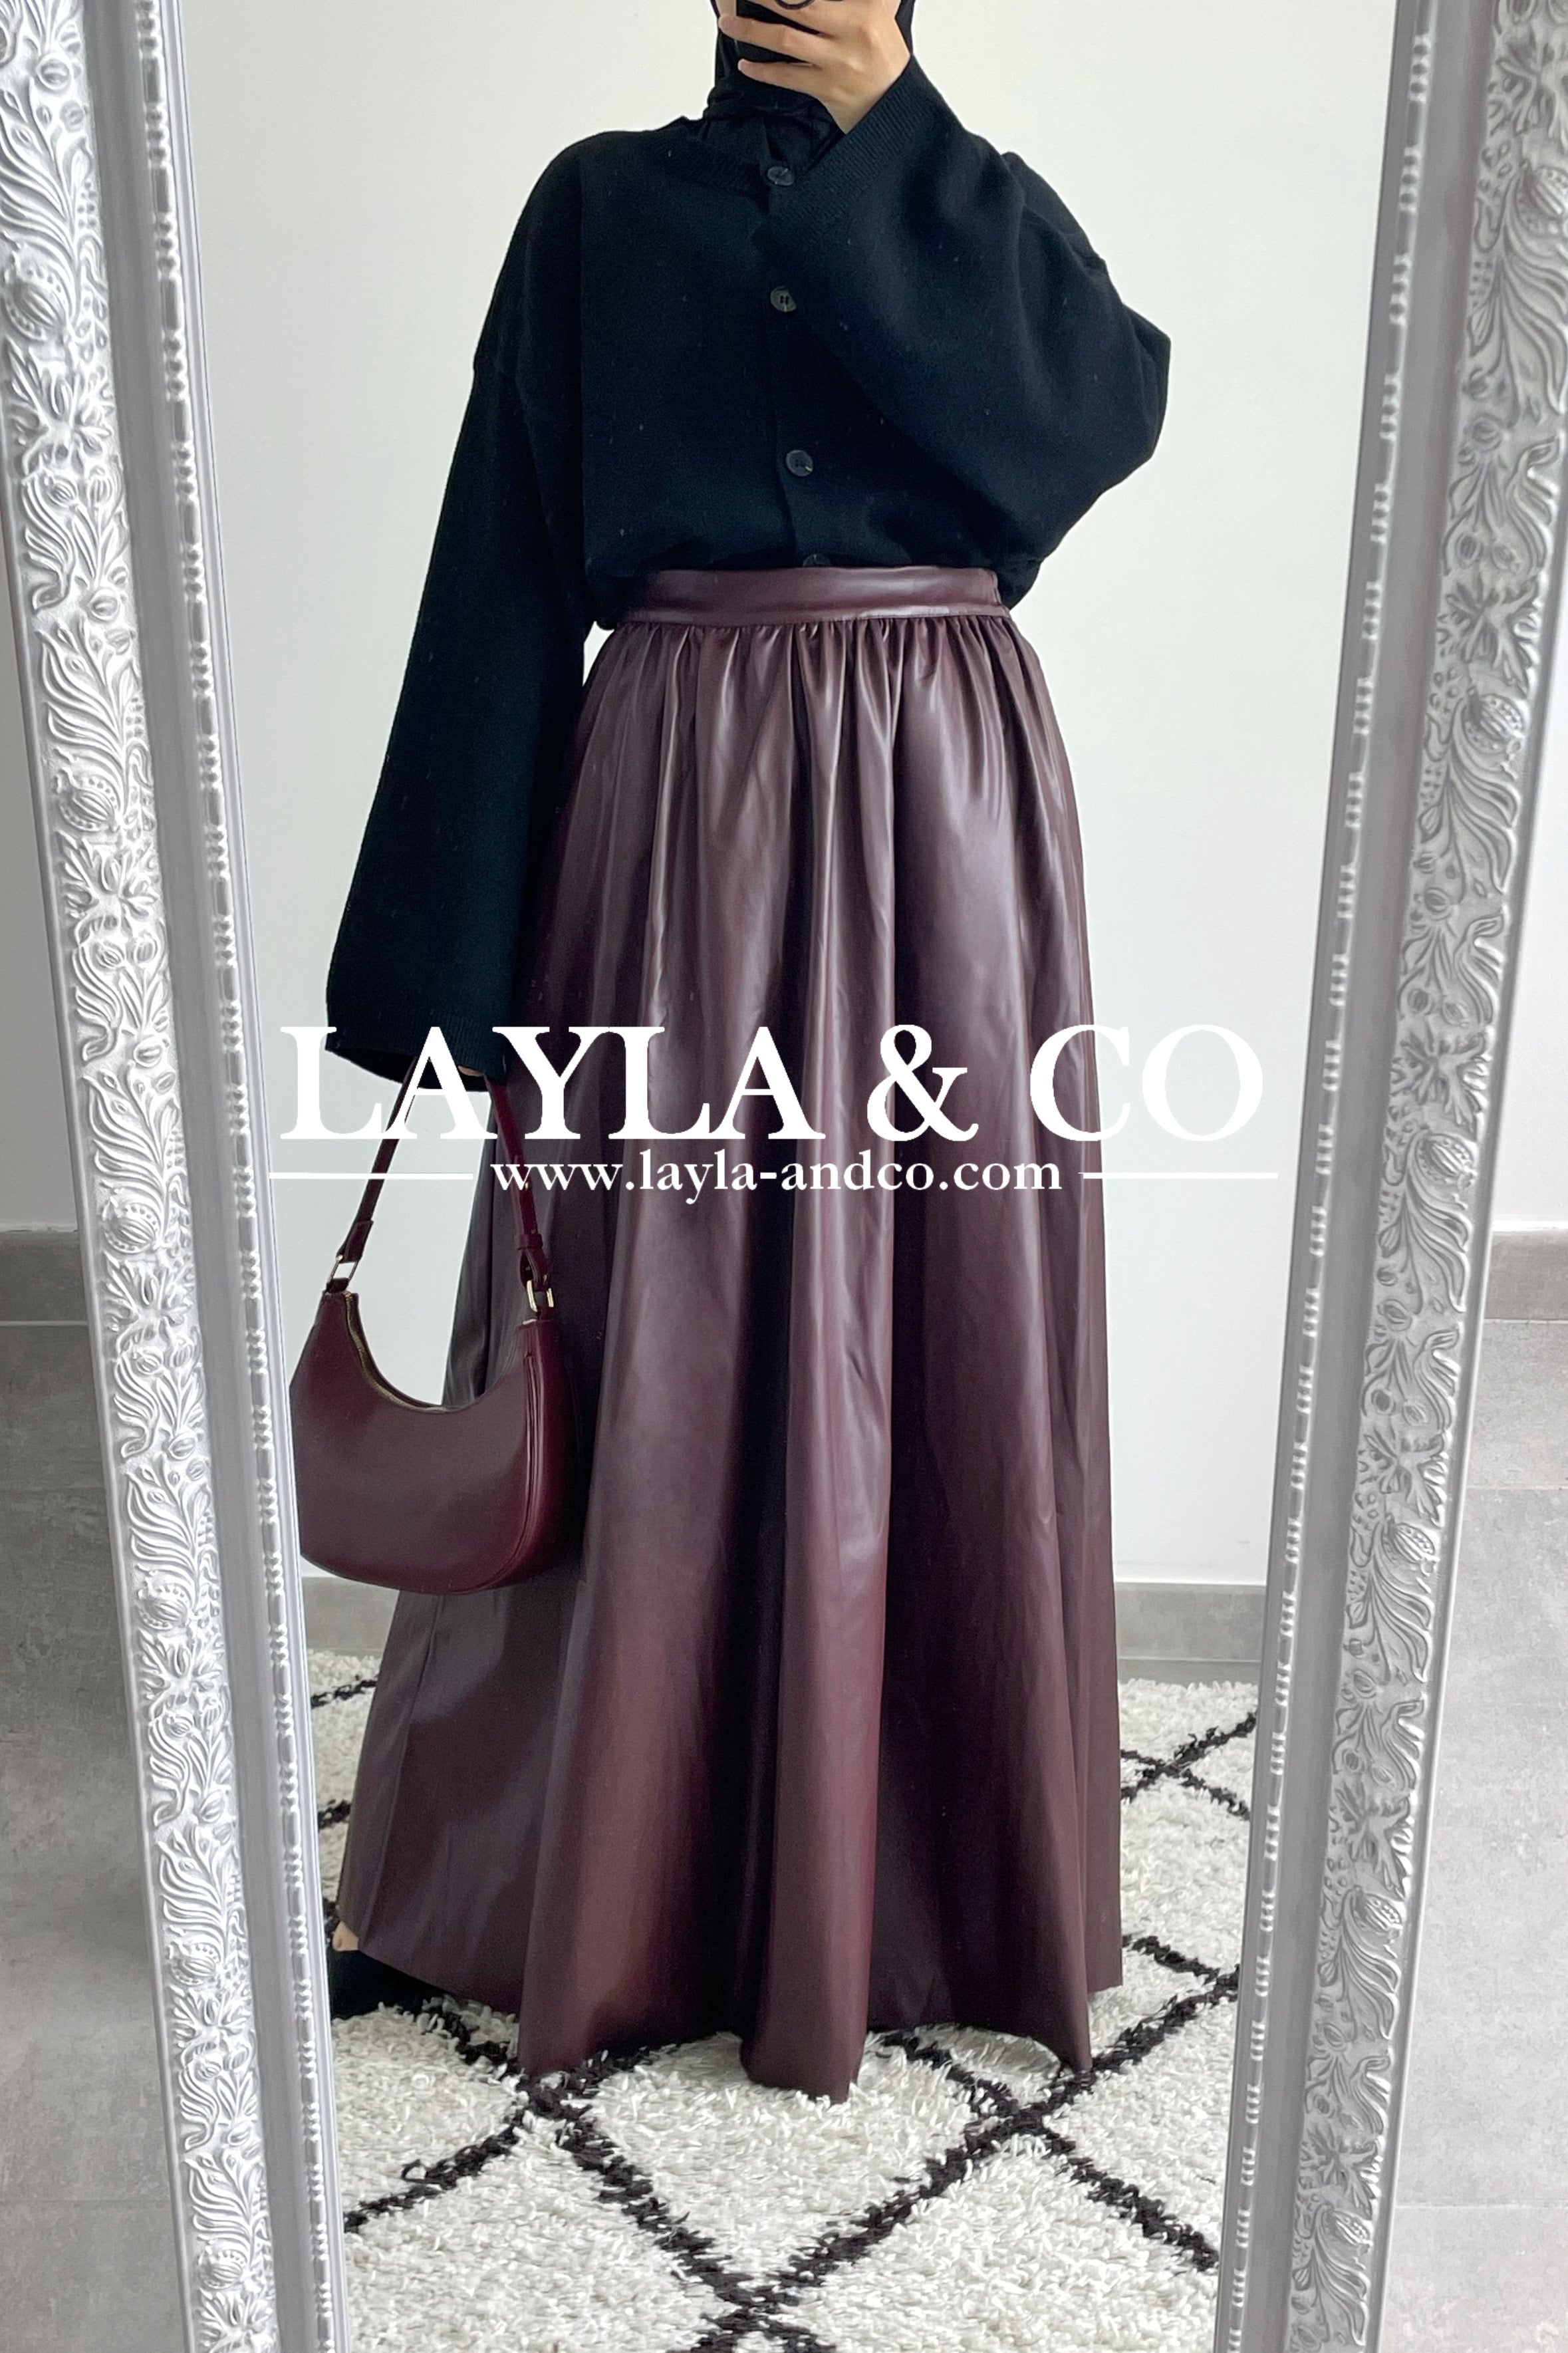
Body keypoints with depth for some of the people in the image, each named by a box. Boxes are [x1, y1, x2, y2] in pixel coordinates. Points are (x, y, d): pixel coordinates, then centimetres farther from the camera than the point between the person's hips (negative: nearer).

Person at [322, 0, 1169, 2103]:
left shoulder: (979, 204, 13)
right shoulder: (598, 209, 9)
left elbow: (1110, 397, -9)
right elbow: (511, 566, 2)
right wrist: (470, 958, -4)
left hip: (940, 819, 2)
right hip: (681, 815, -1)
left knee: (943, 1349, 5)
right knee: (647, 1361, 3)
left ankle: (948, 1864, 25)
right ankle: (559, 1867, 23)